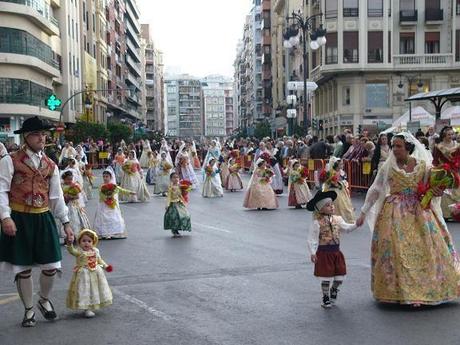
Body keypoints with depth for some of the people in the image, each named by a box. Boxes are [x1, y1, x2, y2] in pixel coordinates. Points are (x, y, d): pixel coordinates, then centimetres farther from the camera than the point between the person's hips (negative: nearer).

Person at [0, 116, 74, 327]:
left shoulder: (50, 165, 11)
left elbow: (57, 196, 15)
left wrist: (66, 223, 13)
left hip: (44, 219, 4)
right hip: (19, 220, -4)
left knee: (51, 265, 2)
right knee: (22, 268, 5)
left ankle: (44, 300, 31)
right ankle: (29, 310, 24)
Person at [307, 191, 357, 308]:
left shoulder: (337, 219, 3)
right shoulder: (317, 223, -14)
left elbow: (347, 228, 4)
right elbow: (312, 239, -14)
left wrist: (356, 224, -12)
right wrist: (312, 252, -20)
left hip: (336, 251, 5)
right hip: (324, 253, -5)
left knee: (340, 276, 10)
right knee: (326, 277, 4)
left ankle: (333, 290, 40)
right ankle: (326, 298, 22)